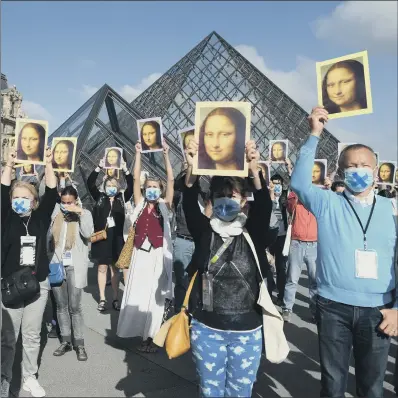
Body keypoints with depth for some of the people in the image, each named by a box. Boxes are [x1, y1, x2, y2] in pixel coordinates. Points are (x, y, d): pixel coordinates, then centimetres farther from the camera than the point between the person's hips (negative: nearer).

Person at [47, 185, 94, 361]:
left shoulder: (84, 214, 1)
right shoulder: (55, 213, 7)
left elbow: (88, 233, -16)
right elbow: (48, 237, 9)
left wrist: (81, 213, -17)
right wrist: (48, 259, 3)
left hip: (75, 266, -3)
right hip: (56, 264, 3)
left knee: (74, 307, -2)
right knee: (61, 306, 9)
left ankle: (79, 344, 7)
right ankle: (66, 341, 21)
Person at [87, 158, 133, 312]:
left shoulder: (121, 198, 5)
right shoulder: (100, 198, 4)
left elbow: (131, 187, -5)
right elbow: (90, 183, -5)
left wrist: (125, 170, -13)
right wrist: (99, 167, -13)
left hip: (116, 236, 0)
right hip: (101, 236, 0)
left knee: (114, 267, 9)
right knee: (102, 267, 7)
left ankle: (115, 299, 17)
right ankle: (102, 299, 15)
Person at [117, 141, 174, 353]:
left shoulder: (164, 206, 5)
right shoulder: (140, 204, 9)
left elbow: (171, 180, -3)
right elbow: (136, 179, 3)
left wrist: (166, 155, -8)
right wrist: (138, 154, -1)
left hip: (158, 255, -1)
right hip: (140, 254, 2)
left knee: (155, 296, 3)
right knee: (138, 294, 3)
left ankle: (152, 336, 14)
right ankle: (143, 334, 17)